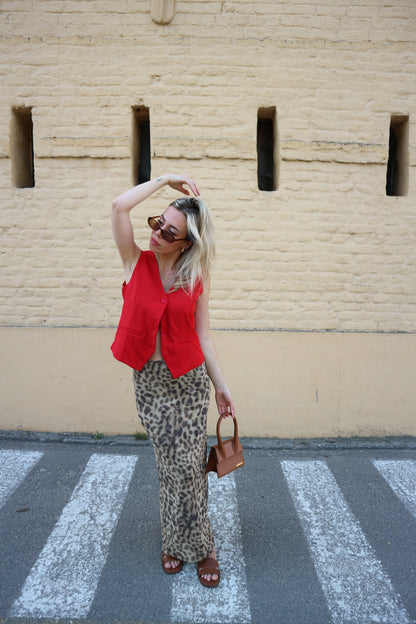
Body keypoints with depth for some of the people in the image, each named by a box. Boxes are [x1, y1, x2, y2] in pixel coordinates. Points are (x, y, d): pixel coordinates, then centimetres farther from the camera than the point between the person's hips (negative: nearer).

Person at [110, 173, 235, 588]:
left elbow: (203, 335, 2)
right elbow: (120, 206, -16)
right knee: (168, 465, 11)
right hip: (149, 380, 1)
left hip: (190, 379, 0)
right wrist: (165, 179, -9)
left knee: (189, 465, 4)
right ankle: (177, 543, 33)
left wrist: (221, 386, 2)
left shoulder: (197, 277, -2)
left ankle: (197, 546, 26)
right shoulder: (136, 262, -2)